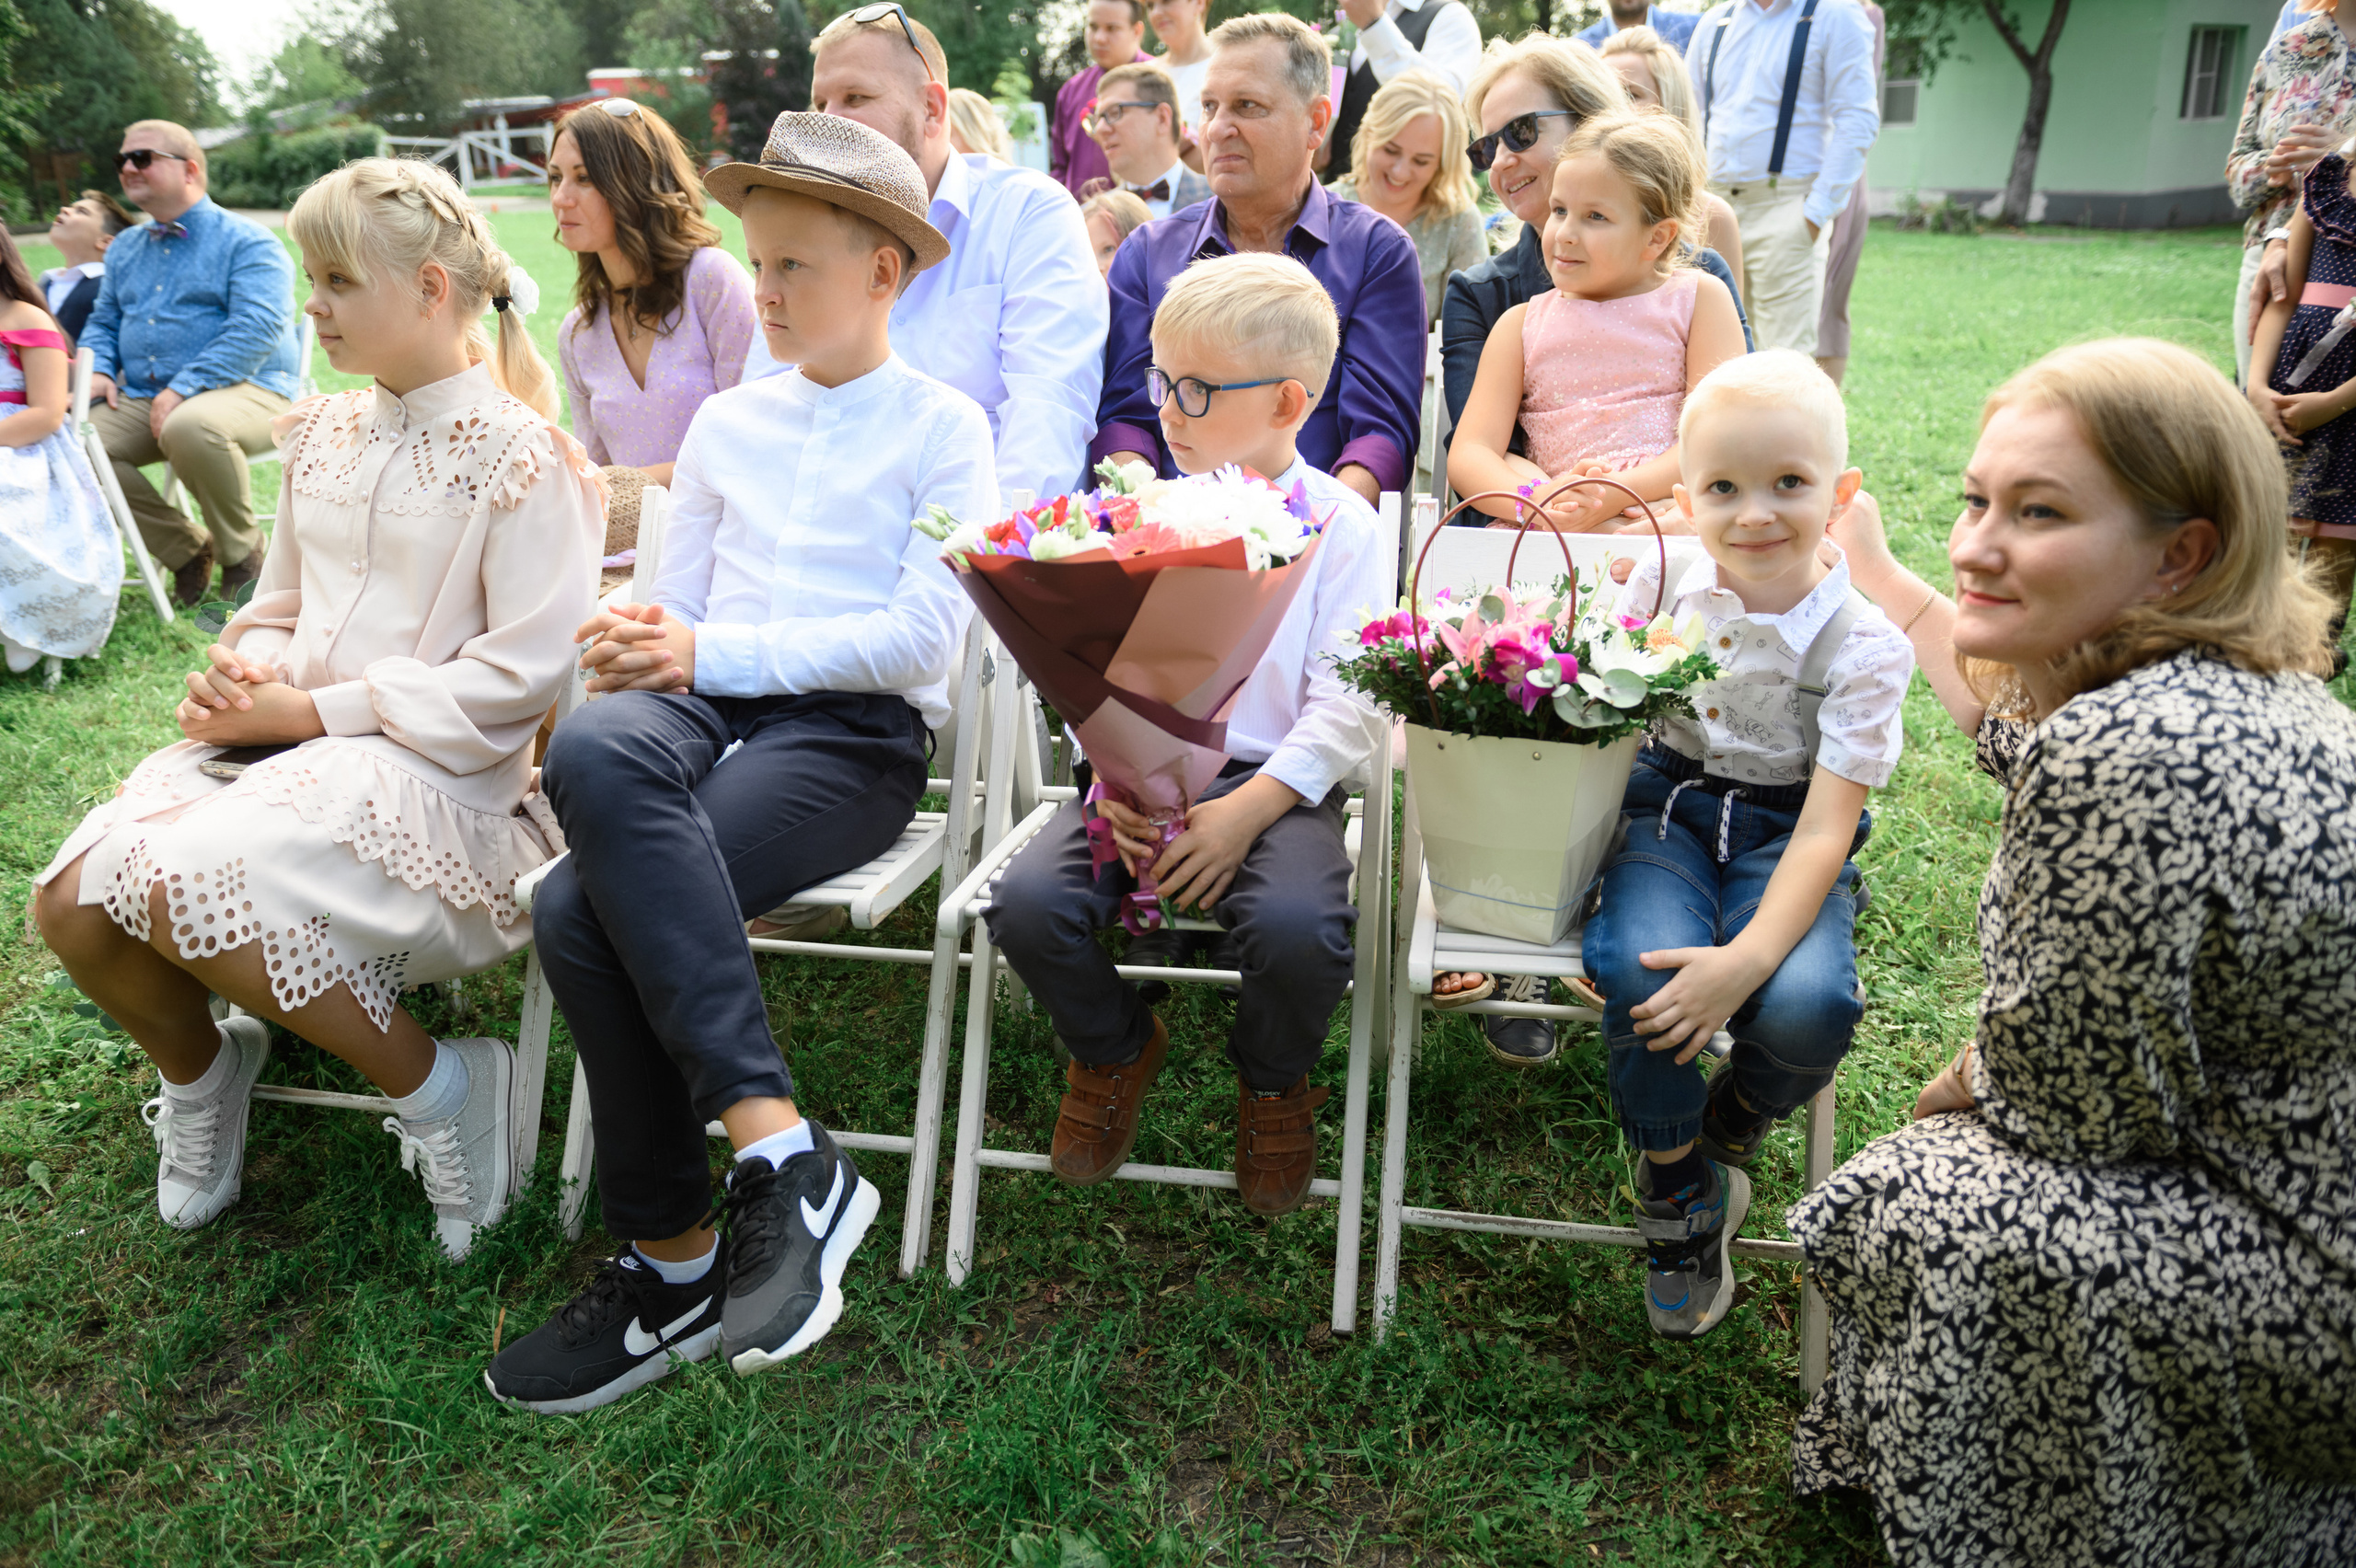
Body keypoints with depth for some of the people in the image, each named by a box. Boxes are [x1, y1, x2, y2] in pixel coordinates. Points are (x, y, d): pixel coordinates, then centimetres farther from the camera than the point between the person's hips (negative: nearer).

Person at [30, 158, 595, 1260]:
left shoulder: (521, 456, -7)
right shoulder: (323, 437, 16)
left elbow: (519, 675, -14)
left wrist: (312, 710, -13)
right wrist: (242, 670, -1)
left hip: (431, 769, -7)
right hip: (279, 745, 7)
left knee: (176, 883, -29)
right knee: (70, 900, -15)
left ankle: (438, 1089, -10)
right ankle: (198, 1065, 18)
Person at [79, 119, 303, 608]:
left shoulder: (247, 242, -2)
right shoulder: (126, 251, 21)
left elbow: (257, 329, -16)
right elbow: (102, 323, 29)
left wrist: (183, 389, -22)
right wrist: (98, 370, 4)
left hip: (247, 391, -7)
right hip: (140, 399, 7)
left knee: (189, 427, -40)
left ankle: (243, 553, -15)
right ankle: (187, 550, -3)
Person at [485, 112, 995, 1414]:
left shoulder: (941, 428, 6)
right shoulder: (725, 422, 22)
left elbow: (922, 638, -6)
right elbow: (679, 609, 19)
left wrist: (713, 651, -12)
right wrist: (640, 647, -6)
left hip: (856, 731, -5)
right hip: (704, 710, 5)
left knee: (585, 907, -28)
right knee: (593, 750, -33)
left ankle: (676, 1263, -14)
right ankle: (783, 1153, -29)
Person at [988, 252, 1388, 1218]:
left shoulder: (1340, 526, 1)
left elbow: (1347, 705, -7)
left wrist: (1246, 811, -18)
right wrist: (1116, 783, -13)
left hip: (1281, 780, -3)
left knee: (1299, 931, -32)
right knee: (1028, 904, -22)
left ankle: (1273, 1081, 7)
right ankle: (1117, 1049, 14)